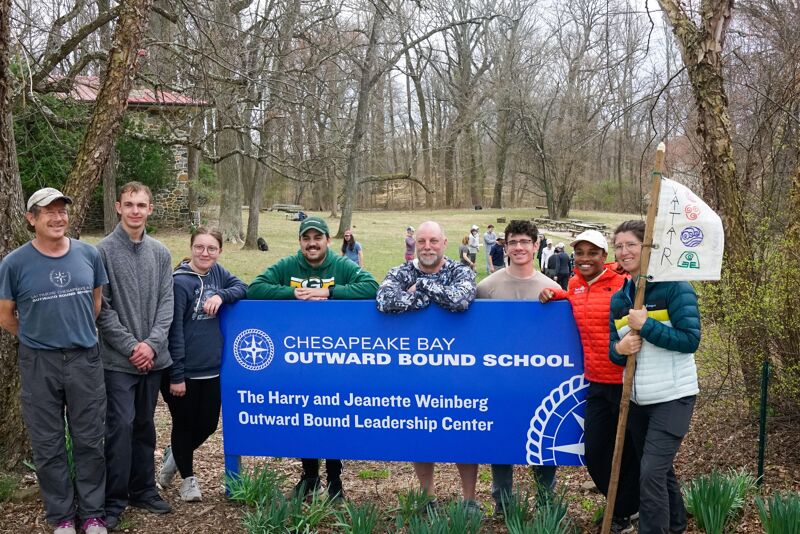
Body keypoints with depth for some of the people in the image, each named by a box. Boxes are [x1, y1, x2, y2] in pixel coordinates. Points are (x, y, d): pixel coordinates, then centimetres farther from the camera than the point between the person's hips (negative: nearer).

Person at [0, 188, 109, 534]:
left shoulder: (88, 254, -1)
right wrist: (37, 340, 10)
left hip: (85, 360, 2)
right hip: (39, 364, -1)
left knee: (89, 441, 9)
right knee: (48, 446, 9)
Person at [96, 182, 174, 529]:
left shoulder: (160, 253, 8)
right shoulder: (103, 251, -5)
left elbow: (166, 303, 5)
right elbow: (101, 308, -9)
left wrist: (152, 343, -8)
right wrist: (130, 346, -13)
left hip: (153, 356, 4)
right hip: (118, 358, -4)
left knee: (144, 426, 13)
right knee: (121, 426, -6)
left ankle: (143, 489, 24)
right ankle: (114, 500, 5)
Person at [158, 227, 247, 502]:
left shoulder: (216, 272, 3)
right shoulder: (180, 281, -16)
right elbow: (174, 331, -16)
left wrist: (221, 296, -12)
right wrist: (176, 376, -17)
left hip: (212, 369, 6)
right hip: (184, 371, -6)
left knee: (208, 425, 14)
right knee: (184, 425, 11)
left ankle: (174, 456, 41)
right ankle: (188, 477, 32)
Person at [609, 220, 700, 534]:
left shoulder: (674, 288, -11)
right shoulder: (618, 299, 8)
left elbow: (690, 340, -18)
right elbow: (614, 347, 11)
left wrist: (645, 325, -22)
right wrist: (619, 349, -12)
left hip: (672, 396, -7)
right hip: (637, 398, 7)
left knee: (652, 472, -14)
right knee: (661, 469, 20)